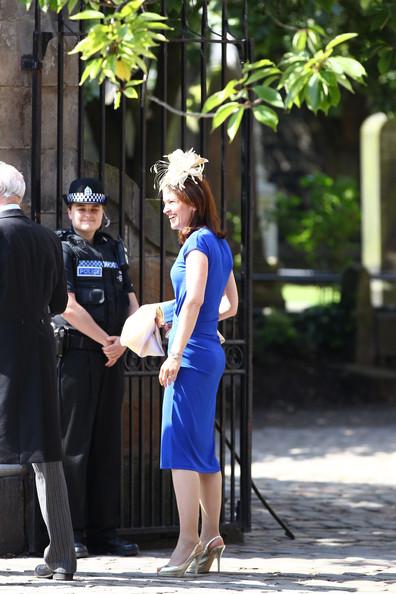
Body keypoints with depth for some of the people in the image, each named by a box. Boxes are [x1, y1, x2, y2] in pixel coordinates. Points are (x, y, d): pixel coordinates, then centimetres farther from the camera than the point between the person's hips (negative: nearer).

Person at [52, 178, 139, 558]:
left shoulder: (114, 251, 17)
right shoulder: (62, 250, -2)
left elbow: (131, 304, 13)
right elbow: (69, 307, -12)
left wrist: (123, 342, -5)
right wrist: (107, 340, -10)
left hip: (111, 358, 6)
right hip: (75, 355, -6)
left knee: (108, 445, 7)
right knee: (73, 446, -6)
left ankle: (104, 533, 11)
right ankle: (71, 534, -4)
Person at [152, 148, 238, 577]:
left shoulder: (198, 242, -10)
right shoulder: (220, 244, 17)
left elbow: (194, 299, -21)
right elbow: (230, 305, 23)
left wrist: (176, 352, -23)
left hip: (192, 355, -10)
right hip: (210, 353, 10)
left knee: (182, 447, -9)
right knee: (202, 448, 13)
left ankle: (188, 541, -10)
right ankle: (210, 536, 15)